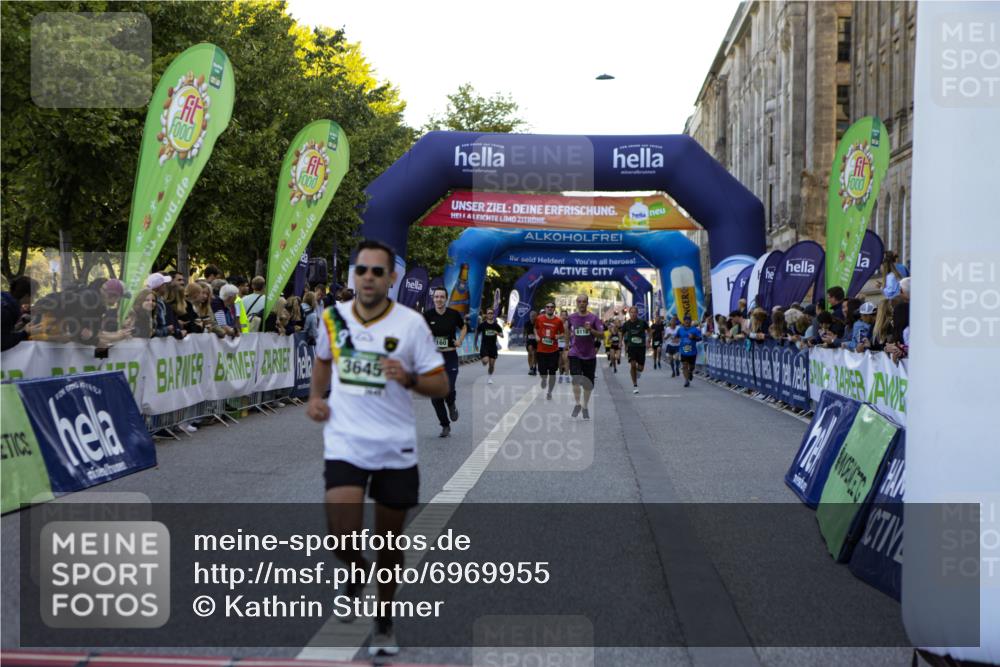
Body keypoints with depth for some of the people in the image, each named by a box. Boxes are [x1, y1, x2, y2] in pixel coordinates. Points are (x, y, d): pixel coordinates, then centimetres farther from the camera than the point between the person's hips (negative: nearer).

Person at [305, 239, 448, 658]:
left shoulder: (411, 323, -6)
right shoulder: (333, 318, 2)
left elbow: (441, 385, -4)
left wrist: (408, 378, -23)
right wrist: (315, 397, 7)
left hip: (395, 450, -1)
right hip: (345, 445, 1)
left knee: (390, 541, 10)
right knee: (343, 537, -15)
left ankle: (384, 624, 32)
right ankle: (357, 572, 22)